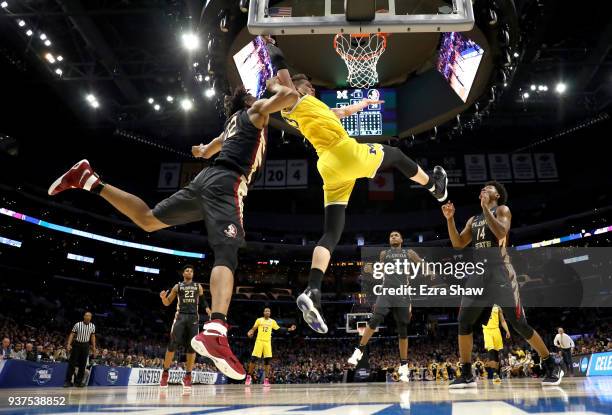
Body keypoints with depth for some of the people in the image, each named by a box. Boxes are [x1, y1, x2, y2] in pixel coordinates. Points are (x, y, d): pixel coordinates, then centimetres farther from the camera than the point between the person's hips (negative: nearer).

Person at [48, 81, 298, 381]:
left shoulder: (233, 123, 32)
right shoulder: (256, 110, 12)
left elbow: (206, 151, 47)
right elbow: (289, 97, -5)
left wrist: (204, 150, 71)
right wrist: (277, 86, 18)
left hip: (208, 178, 8)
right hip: (227, 182, -8)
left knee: (148, 219, 17)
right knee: (226, 256, -25)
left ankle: (90, 180, 11)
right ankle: (214, 330, -45)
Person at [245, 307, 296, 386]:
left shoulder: (272, 321, 10)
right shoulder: (259, 320, 4)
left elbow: (279, 329, 10)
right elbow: (253, 328, 5)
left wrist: (289, 329, 1)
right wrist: (250, 332, -17)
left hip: (268, 342, 2)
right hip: (259, 341, -2)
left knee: (267, 360, -3)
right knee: (253, 359, -6)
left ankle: (266, 379, 1)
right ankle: (249, 376, 9)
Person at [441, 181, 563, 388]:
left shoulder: (502, 209, 3)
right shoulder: (473, 220, 21)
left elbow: (501, 233, -17)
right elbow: (458, 244, 13)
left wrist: (486, 208, -15)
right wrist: (450, 219, 5)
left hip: (499, 271, -6)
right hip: (478, 272, 6)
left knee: (519, 324, -4)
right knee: (464, 322, -3)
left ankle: (552, 366, 15)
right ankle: (466, 375, 5)